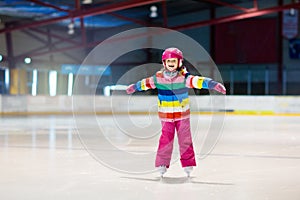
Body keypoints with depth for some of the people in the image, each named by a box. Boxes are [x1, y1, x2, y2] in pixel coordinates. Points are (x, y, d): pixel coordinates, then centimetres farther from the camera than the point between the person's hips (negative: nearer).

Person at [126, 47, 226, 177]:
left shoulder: (184, 77, -10)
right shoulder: (158, 78, -3)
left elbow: (198, 81, -21)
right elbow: (146, 83, 13)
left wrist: (214, 85, -32)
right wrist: (134, 87, 28)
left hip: (182, 114, -1)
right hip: (166, 115, 1)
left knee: (185, 139, 3)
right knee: (166, 139, -1)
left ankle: (188, 164, 12)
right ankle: (162, 164, 8)